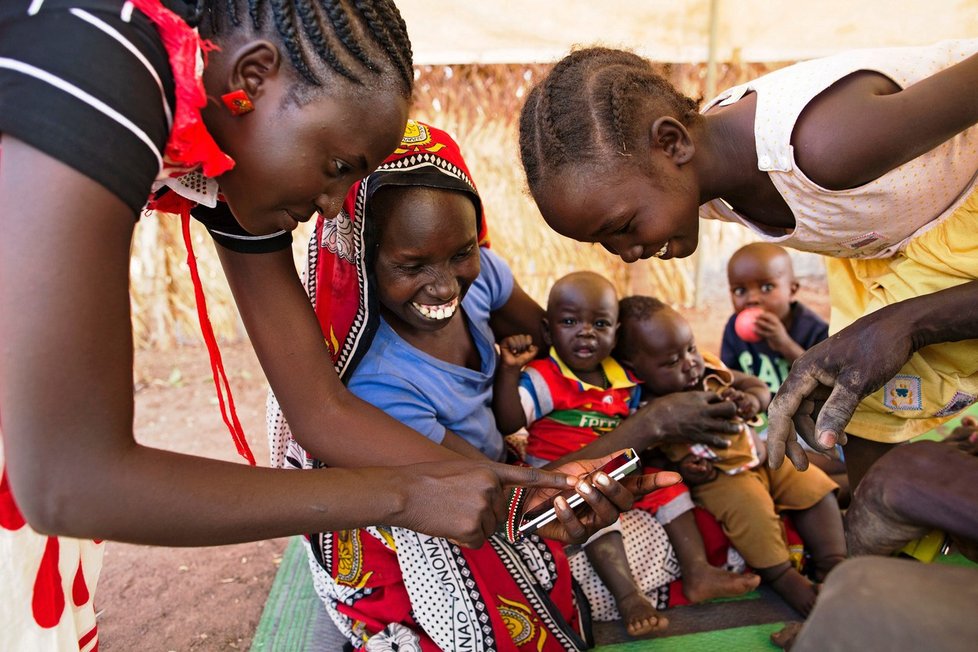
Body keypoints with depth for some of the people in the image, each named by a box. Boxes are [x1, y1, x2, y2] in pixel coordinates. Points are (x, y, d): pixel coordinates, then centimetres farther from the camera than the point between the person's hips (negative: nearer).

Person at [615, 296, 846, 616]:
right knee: (750, 505, -33)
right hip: (716, 478, -7)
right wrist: (682, 471, -29)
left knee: (814, 485, -2)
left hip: (759, 455, 7)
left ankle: (832, 566, 6)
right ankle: (784, 579, -15)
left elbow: (758, 386, 9)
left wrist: (751, 401, -13)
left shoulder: (707, 368, -2)